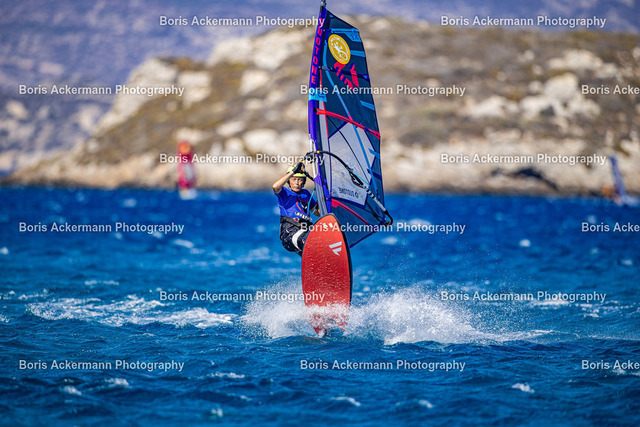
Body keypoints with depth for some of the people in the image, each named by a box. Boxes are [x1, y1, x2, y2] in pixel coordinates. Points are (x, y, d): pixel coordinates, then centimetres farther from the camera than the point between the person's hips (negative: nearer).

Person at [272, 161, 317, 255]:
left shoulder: (306, 194, 31)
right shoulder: (285, 193, 14)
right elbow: (275, 186, -10)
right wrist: (293, 171, -11)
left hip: (307, 231, 6)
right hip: (289, 232, -6)